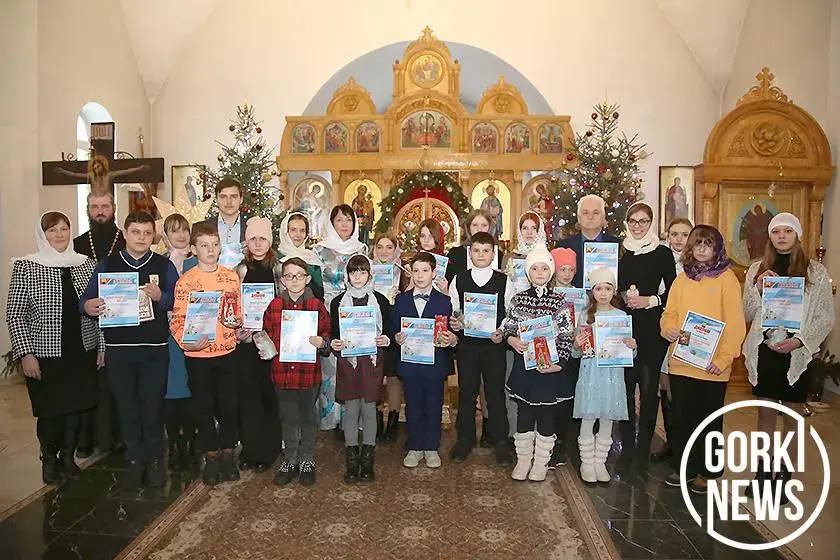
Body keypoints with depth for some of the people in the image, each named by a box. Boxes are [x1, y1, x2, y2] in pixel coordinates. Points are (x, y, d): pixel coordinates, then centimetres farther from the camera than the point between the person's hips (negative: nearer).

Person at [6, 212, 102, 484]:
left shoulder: (86, 263, 3)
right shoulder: (26, 267, -6)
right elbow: (14, 314, -5)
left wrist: (102, 346, 4)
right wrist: (25, 353, -11)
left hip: (82, 352, 3)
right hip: (45, 355, -3)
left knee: (76, 407, 11)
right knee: (50, 410, 7)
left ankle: (68, 455, 32)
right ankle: (49, 458, 31)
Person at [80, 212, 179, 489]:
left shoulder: (164, 265, 4)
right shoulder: (107, 265, 7)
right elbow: (86, 299, 5)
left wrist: (160, 296, -21)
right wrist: (88, 307, -17)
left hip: (155, 347, -1)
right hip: (119, 348, 1)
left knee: (153, 405, 6)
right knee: (127, 406, 9)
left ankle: (154, 459, 21)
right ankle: (135, 459, 24)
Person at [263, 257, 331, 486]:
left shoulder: (317, 305, -3)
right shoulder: (274, 305, 2)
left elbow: (327, 337, 1)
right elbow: (267, 336, 11)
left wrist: (322, 343, -19)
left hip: (309, 372, -1)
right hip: (282, 371, 2)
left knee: (308, 418, 12)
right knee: (288, 419, 14)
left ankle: (307, 461, 28)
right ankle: (290, 461, 30)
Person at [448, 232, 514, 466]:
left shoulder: (503, 281, 1)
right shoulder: (459, 280, 4)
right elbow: (452, 310, 7)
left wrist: (502, 331, -13)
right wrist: (453, 323, -13)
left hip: (494, 344, -1)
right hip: (466, 343, 1)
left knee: (496, 393, 5)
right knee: (466, 392, 9)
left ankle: (501, 441, 20)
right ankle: (465, 438, 24)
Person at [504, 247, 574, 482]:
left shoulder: (559, 302, -2)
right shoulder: (518, 299, 3)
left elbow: (566, 337, -3)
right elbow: (508, 329, 7)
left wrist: (558, 364, -14)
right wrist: (512, 339, -14)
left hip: (549, 367, -1)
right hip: (523, 365, 1)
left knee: (546, 416, 8)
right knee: (524, 415, 9)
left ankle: (541, 462, 23)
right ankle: (523, 460, 24)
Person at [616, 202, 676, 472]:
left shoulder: (663, 253, 3)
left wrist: (649, 301, -13)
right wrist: (624, 298, -8)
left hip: (652, 330, -2)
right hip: (623, 326, 2)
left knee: (648, 385, 1)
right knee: (625, 383, 3)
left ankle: (643, 447, 13)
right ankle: (627, 446, 16)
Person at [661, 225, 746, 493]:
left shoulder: (727, 278, -3)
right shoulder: (682, 278, 9)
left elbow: (735, 323, -8)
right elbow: (670, 313, 13)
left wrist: (723, 359, -15)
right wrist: (668, 329, -9)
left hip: (712, 366, -3)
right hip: (680, 362, 4)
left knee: (709, 420, 9)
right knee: (681, 417, 10)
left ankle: (706, 471, 24)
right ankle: (685, 467, 26)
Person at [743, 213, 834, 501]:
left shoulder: (816, 272, 0)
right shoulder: (757, 269, 5)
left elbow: (826, 317, 0)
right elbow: (747, 314, 5)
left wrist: (800, 339, -14)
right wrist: (757, 289, -11)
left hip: (796, 354, -2)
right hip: (763, 350, 2)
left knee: (791, 415, 8)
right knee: (765, 413, 11)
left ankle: (784, 474, 20)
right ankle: (763, 471, 22)